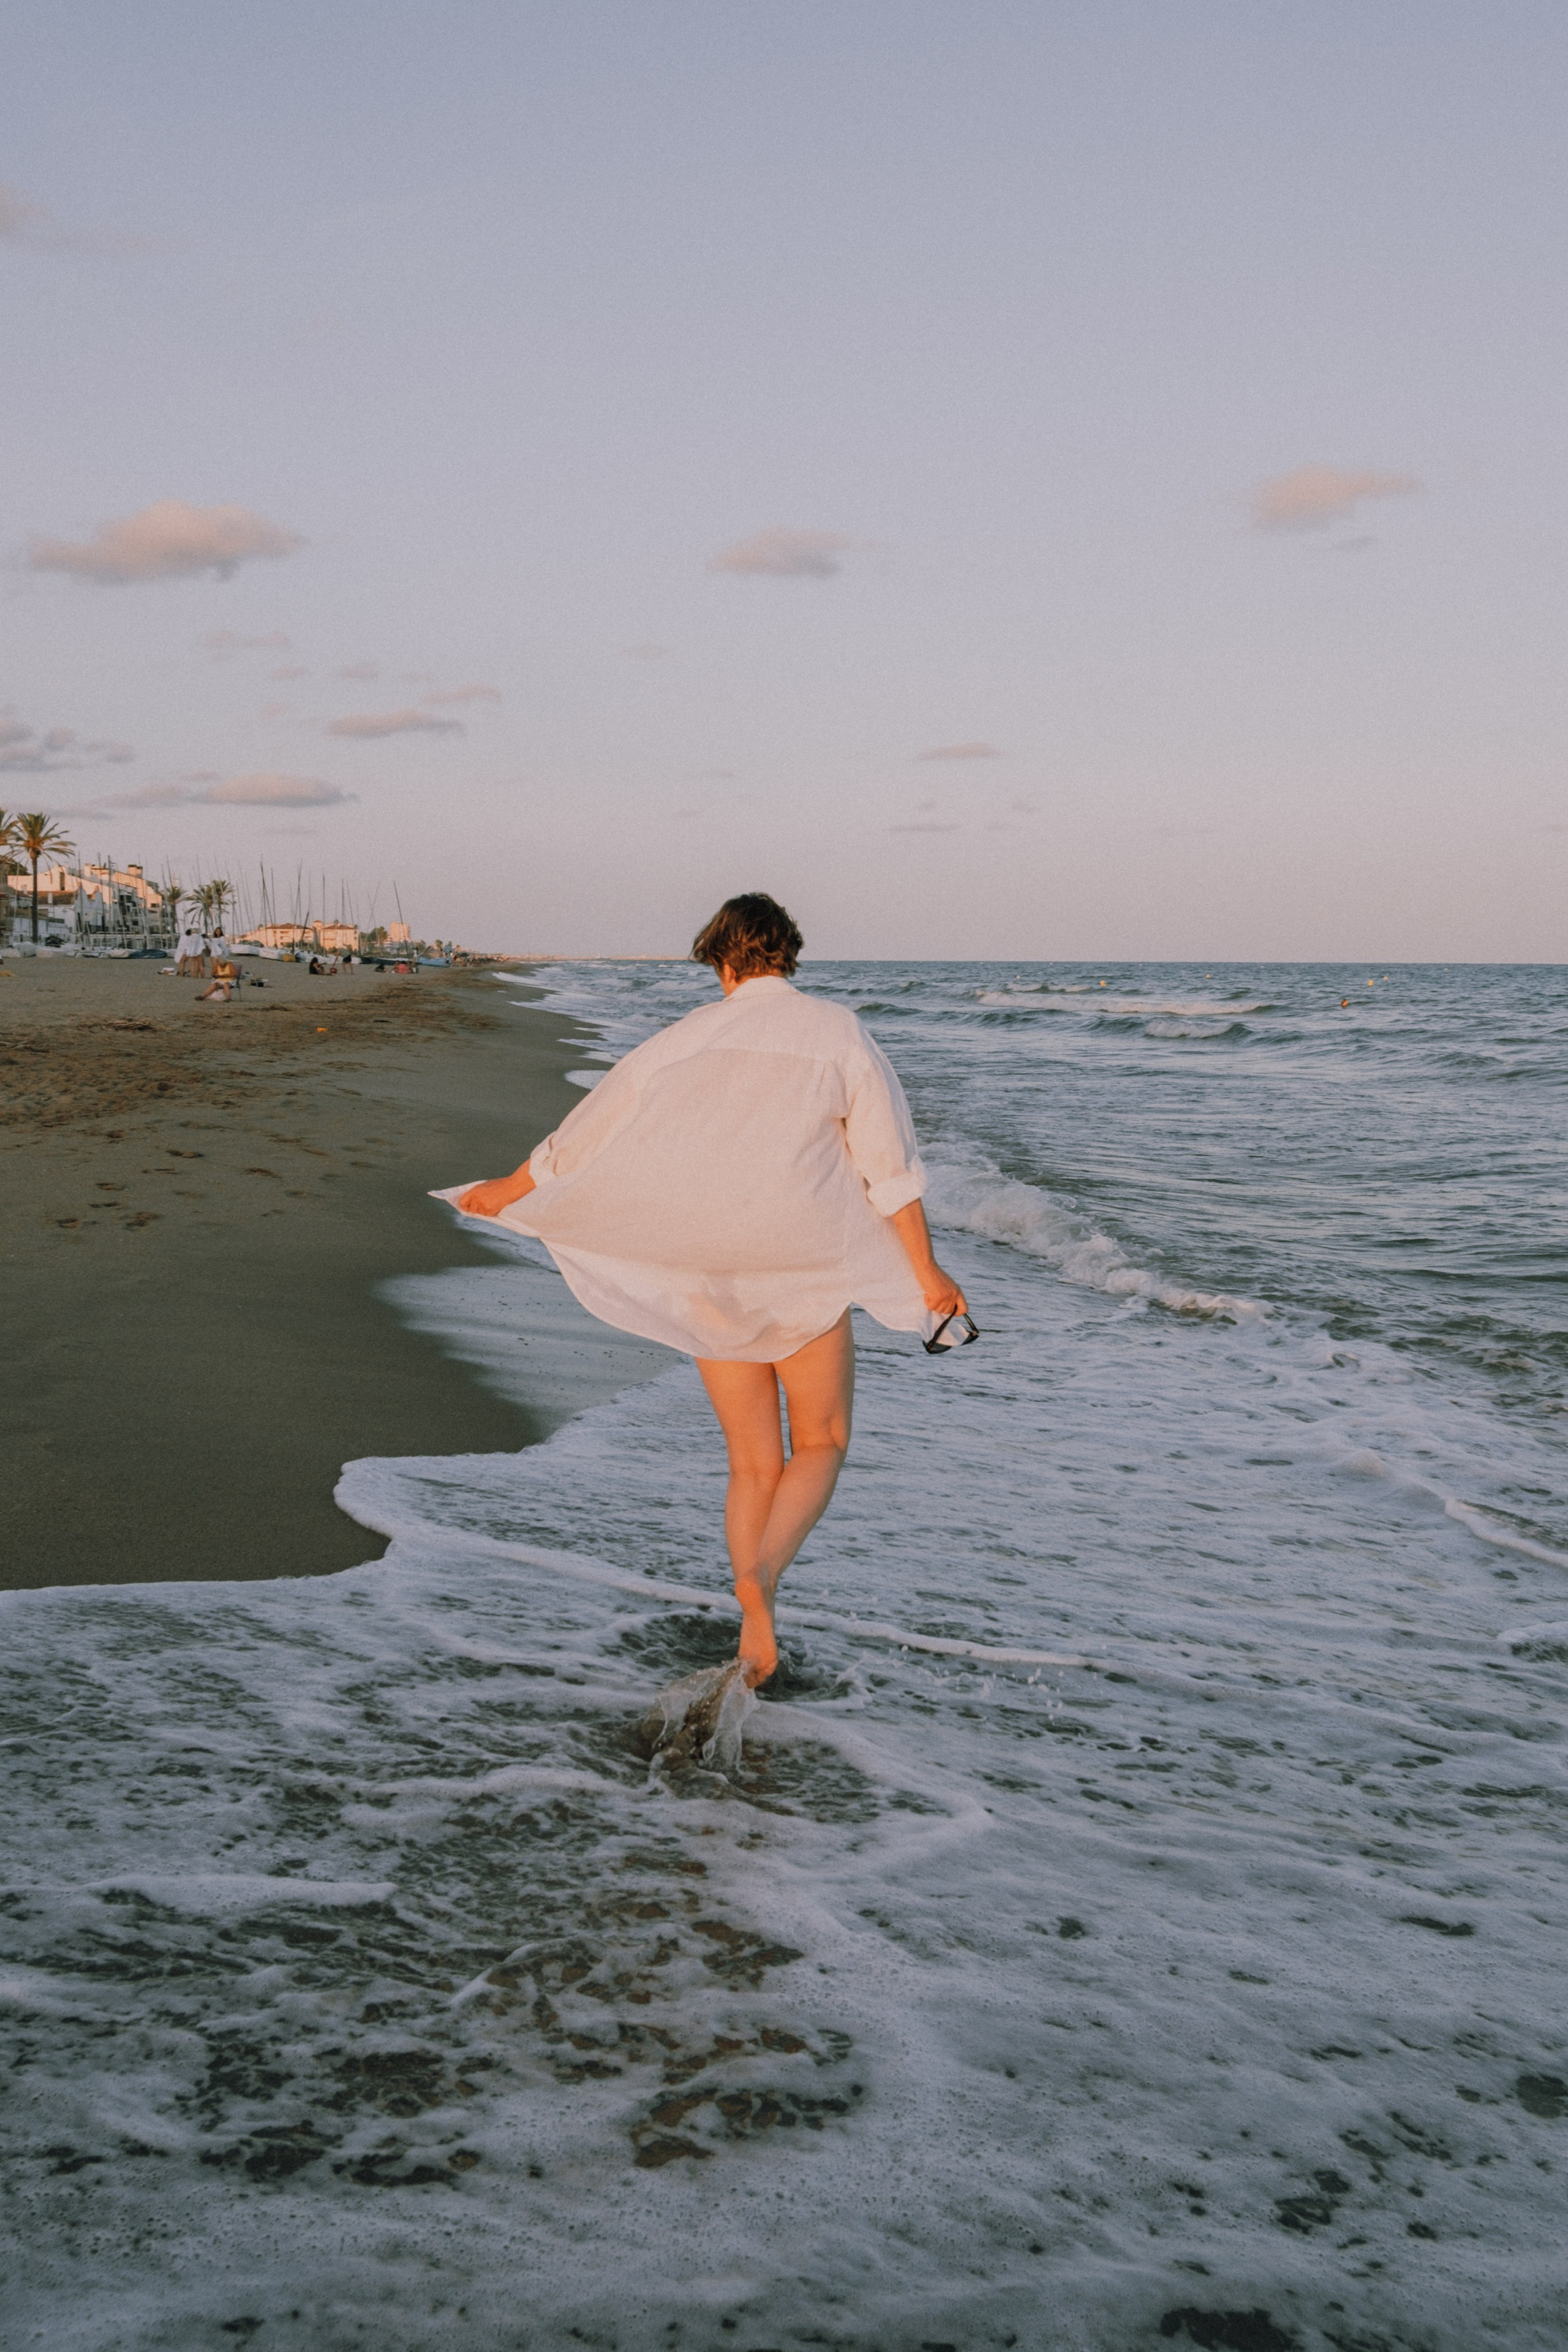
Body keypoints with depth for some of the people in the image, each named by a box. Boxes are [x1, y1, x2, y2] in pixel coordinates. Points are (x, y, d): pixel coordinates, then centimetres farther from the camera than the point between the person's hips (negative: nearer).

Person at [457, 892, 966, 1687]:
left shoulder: (688, 1039, 5)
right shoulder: (839, 1033, -2)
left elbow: (584, 1135, 12)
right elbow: (889, 1163, -8)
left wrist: (504, 1191, 26)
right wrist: (926, 1272, -2)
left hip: (710, 1280, 3)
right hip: (805, 1273, -2)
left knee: (755, 1465, 14)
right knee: (821, 1445, 13)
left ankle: (757, 1646, 9)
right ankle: (760, 1575, -14)